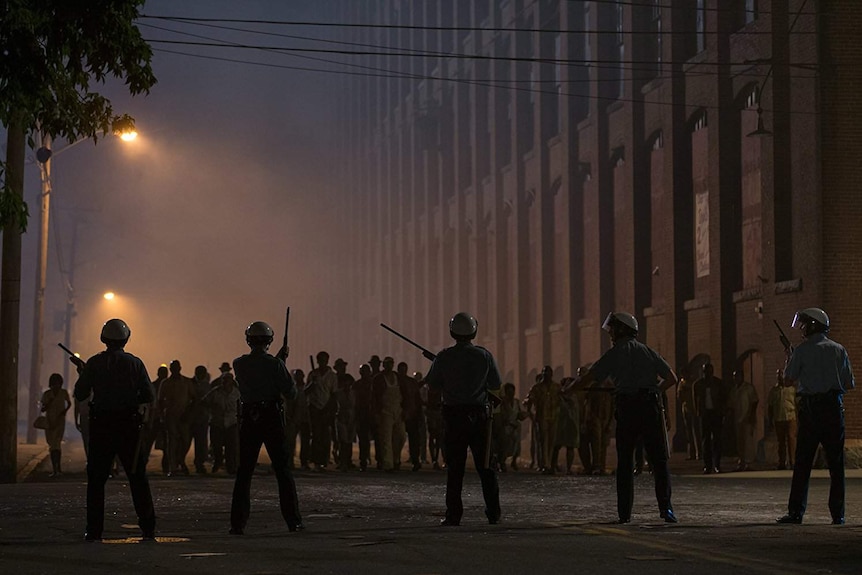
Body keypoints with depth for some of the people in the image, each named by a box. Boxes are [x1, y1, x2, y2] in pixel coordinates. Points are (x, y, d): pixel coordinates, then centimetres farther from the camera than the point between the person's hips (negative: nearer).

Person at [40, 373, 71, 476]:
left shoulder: (64, 393, -2)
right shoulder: (47, 394, -3)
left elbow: (69, 403, 17)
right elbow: (42, 409, -1)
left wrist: (65, 411, -2)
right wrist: (49, 402, -19)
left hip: (60, 421, -2)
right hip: (49, 421, 2)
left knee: (56, 444, -13)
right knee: (52, 444, 6)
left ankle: (56, 469, -16)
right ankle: (56, 468, 14)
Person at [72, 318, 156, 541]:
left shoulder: (94, 363, -3)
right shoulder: (135, 363, -2)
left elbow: (80, 395, 0)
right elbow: (149, 397, -2)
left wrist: (82, 374, 17)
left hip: (101, 425, 0)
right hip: (128, 425, 0)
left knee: (96, 479, 7)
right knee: (138, 478, 7)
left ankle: (94, 531, 3)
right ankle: (148, 529, 7)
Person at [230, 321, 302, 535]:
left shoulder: (239, 364, 2)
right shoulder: (275, 364, -9)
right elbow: (291, 392, -6)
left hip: (248, 419, 2)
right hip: (272, 418, -2)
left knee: (244, 472, 6)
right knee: (283, 470, 5)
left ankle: (238, 523, 1)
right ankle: (293, 521, 6)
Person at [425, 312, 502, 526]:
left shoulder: (444, 357, -7)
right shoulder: (484, 356, -4)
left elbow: (432, 384, 1)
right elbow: (496, 384, 4)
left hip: (454, 415, -1)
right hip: (480, 414, 1)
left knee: (454, 468, 3)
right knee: (484, 466, 9)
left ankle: (453, 515, 1)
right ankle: (493, 514, 9)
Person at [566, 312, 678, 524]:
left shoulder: (615, 353, 3)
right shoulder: (648, 352, 14)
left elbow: (588, 377, 0)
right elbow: (672, 378, 13)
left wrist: (567, 391, 12)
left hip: (627, 408, -2)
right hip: (651, 405, 2)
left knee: (625, 463, 6)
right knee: (659, 460, 4)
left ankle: (625, 513, 3)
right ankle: (665, 507, -10)